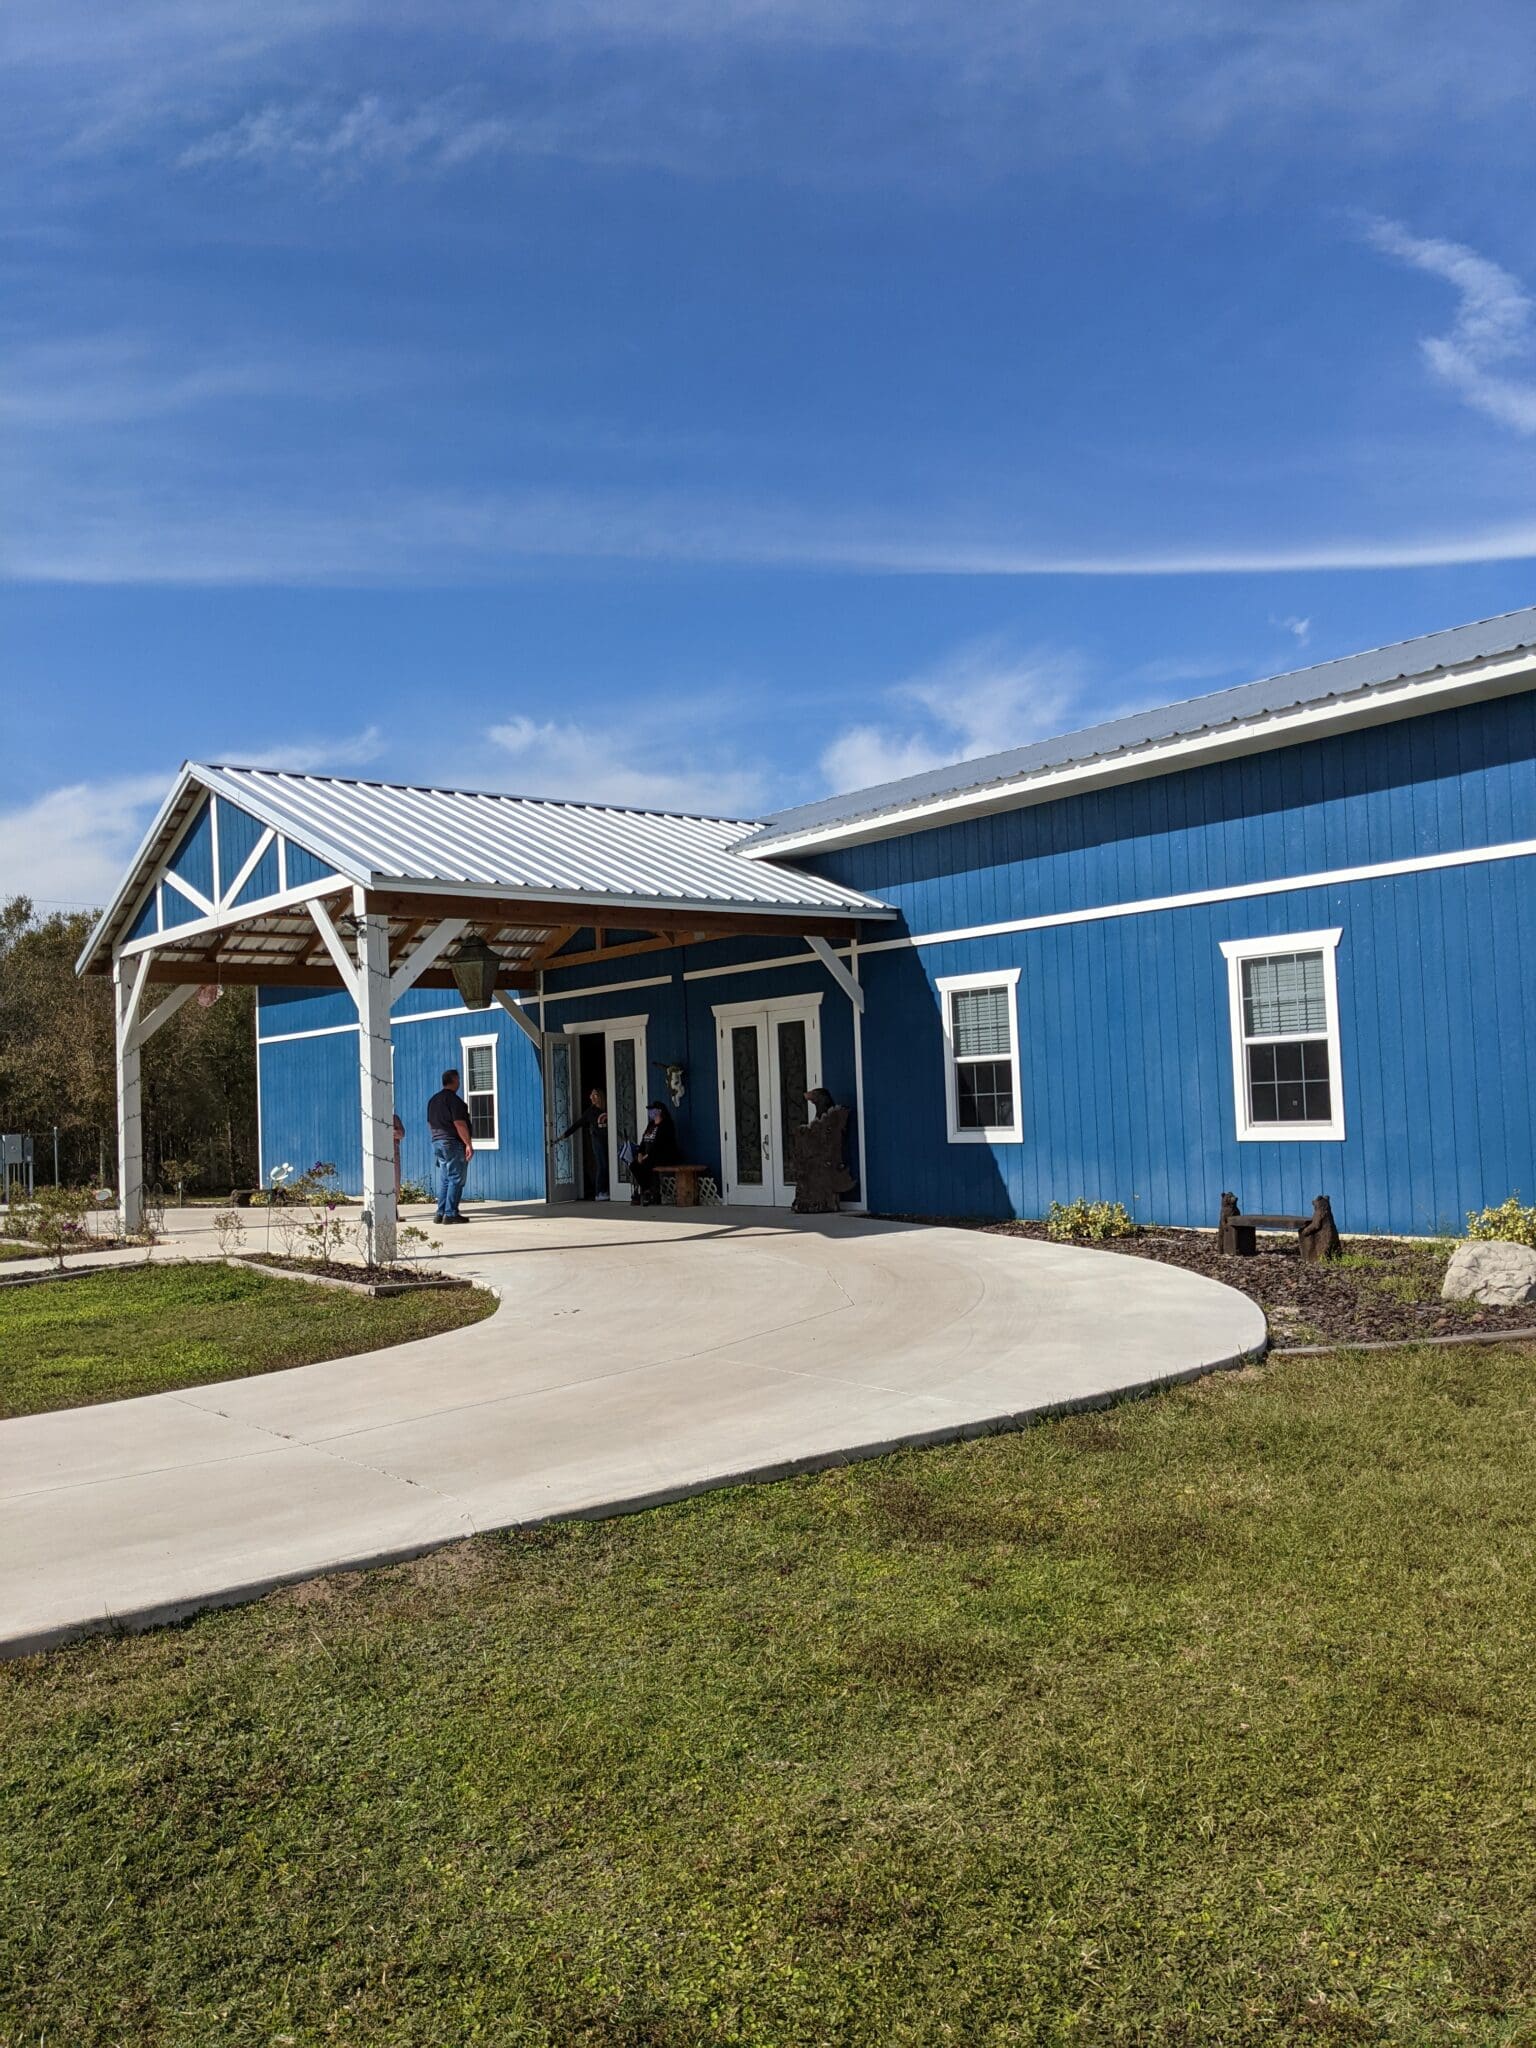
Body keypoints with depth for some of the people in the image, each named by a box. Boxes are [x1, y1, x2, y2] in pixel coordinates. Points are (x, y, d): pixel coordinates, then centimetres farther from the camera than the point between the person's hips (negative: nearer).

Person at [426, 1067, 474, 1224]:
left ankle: (440, 1213, 10)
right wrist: (469, 1144, -17)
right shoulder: (454, 1099, -13)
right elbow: (459, 1124, -18)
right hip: (453, 1143, -9)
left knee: (444, 1180, 12)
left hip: (437, 1142, 9)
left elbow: (430, 1124, 19)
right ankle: (451, 1214, -7)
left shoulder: (433, 1100, 14)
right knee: (456, 1179, -5)